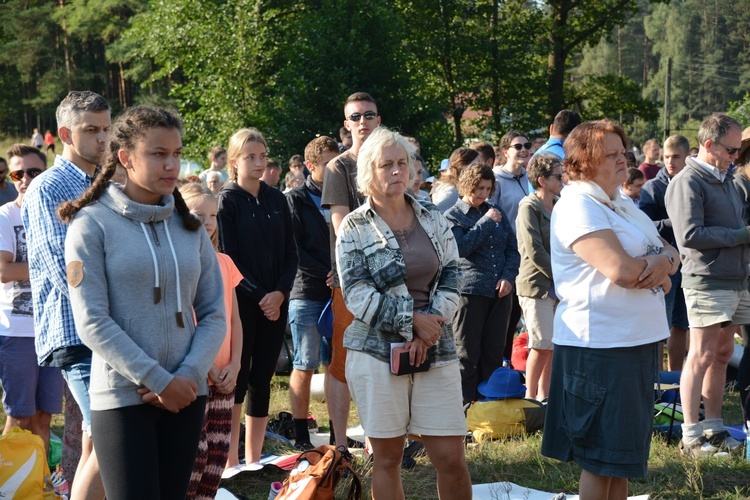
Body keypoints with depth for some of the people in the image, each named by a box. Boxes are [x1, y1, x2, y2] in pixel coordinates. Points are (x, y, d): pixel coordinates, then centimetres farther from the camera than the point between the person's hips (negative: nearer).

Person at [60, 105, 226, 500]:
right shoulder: (92, 224, -5)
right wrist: (160, 381, -15)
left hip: (185, 394, 5)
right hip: (122, 396, -5)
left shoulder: (189, 226, 10)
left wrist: (189, 375, -9)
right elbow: (92, 323, -12)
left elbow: (214, 314, 7)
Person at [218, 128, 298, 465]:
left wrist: (280, 292, -6)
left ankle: (254, 460, 13)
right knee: (237, 380, -4)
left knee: (262, 380, 7)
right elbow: (228, 257, -8)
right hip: (241, 302, -5)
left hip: (274, 302, 5)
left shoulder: (276, 199, 11)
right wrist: (259, 296, -13)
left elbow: (290, 252, 9)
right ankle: (232, 462, 3)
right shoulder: (227, 201, -4)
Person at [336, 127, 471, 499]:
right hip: (377, 352, -2)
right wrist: (413, 321, -15)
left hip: (435, 351, 3)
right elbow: (357, 295, -8)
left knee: (451, 458, -2)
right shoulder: (354, 227, 0)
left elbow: (451, 278, 5)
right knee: (387, 458, 5)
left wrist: (429, 330, -10)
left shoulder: (433, 219, 10)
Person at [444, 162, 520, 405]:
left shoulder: (496, 212, 15)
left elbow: (513, 249, 14)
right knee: (467, 353, 0)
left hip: (499, 292, 5)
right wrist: (485, 222, -12)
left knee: (494, 352, 6)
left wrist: (508, 276, -2)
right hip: (470, 291, -5)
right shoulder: (453, 216, 1)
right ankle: (466, 406, 6)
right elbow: (461, 248, -15)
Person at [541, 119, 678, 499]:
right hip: (600, 348, -9)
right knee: (601, 458, -2)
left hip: (638, 341, 9)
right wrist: (658, 262, -4)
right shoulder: (577, 207, -13)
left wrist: (663, 262, -10)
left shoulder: (621, 206, 16)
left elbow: (670, 253, 14)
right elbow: (621, 270, -24)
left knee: (624, 453, 15)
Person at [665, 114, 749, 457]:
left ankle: (714, 429, 17)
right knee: (702, 355, -8)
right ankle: (691, 436, -5)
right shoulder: (688, 182, -10)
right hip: (706, 281, -8)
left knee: (723, 354, 10)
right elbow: (690, 235, -19)